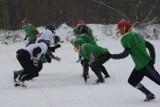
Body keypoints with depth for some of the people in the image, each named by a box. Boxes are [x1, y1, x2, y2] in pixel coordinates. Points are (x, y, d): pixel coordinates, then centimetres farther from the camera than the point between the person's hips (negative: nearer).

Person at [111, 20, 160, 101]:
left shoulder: (126, 38, -9)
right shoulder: (137, 35, 16)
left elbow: (126, 53, -17)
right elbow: (150, 46, 14)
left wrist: (112, 56, -7)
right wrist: (152, 60, 14)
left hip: (144, 65, -9)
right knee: (132, 81, 16)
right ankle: (149, 95, 18)